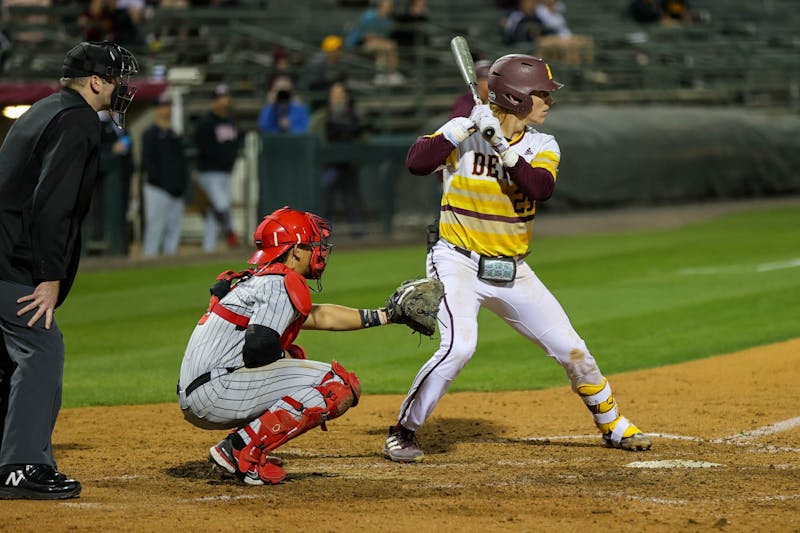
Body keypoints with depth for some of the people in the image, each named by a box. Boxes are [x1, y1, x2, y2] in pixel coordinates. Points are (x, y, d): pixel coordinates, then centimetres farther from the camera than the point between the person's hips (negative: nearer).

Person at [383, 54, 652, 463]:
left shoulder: (542, 146, 2)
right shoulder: (463, 132, -8)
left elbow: (540, 187, -18)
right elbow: (416, 162, -23)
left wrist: (503, 147, -28)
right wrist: (466, 127, -26)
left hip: (513, 272, 5)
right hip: (459, 264, -5)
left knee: (570, 348, 6)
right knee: (458, 346, -26)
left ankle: (612, 425, 28)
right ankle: (403, 431, -10)